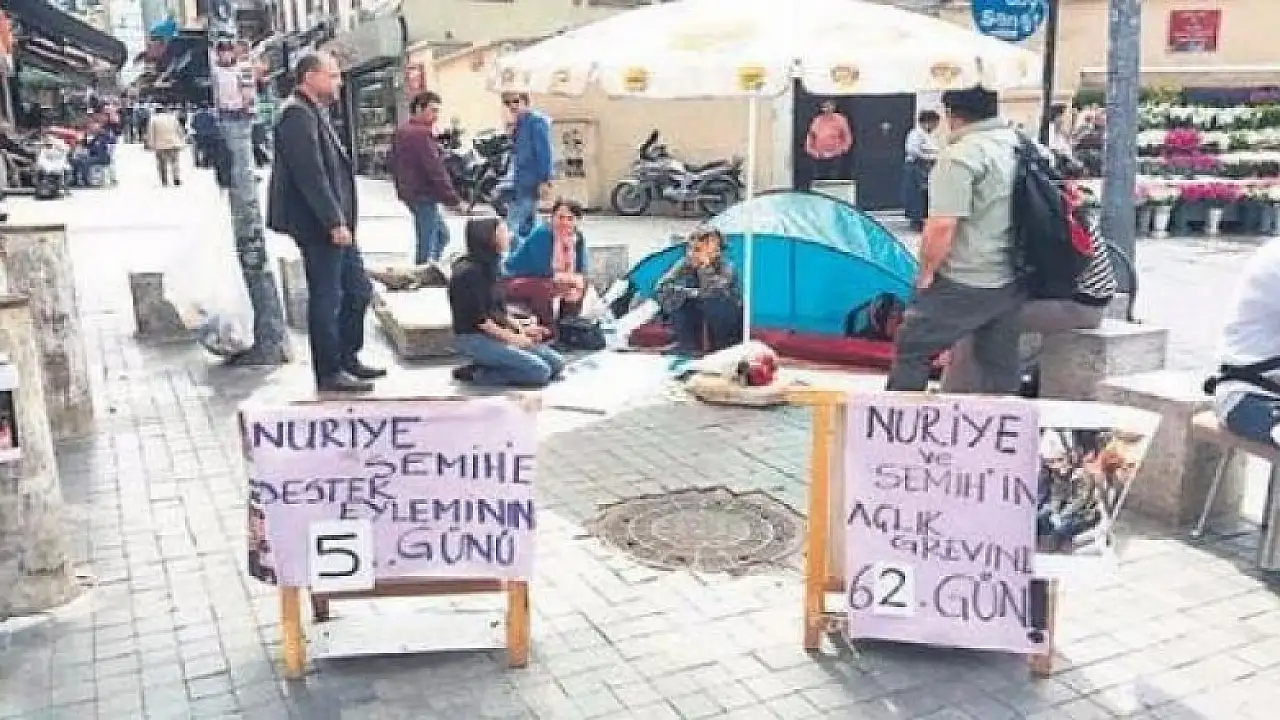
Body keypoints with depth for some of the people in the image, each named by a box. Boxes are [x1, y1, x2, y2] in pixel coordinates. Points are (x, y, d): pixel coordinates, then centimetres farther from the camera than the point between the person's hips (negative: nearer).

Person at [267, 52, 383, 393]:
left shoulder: (314, 113, 19)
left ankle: (347, 359, 27)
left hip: (335, 223, 10)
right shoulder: (297, 115, -15)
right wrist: (334, 222, -22)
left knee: (358, 290, 15)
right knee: (326, 298, -1)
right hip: (318, 225, -10)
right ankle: (330, 374, 9)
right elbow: (310, 175, -22)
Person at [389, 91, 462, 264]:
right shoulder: (422, 134, -17)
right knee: (427, 244, -7)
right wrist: (453, 199, -18)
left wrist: (400, 187, 29)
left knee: (441, 235, 19)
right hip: (423, 195, -10)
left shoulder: (401, 130, 14)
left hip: (408, 191, 10)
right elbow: (435, 170, -21)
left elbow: (394, 163, 22)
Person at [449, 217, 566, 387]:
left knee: (556, 363, 0)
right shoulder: (469, 271, -15)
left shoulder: (489, 268, 13)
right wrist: (511, 338, -13)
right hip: (474, 338, -9)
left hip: (498, 334, 9)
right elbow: (478, 318, -18)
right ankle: (476, 374, -10)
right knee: (540, 371, -20)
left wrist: (521, 330, 2)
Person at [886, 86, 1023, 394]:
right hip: (1011, 281, 8)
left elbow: (942, 227, -23)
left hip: (965, 283, -8)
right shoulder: (1022, 145, 8)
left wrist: (926, 272, -9)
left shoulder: (960, 156, -17)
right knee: (1002, 366, 14)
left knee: (911, 349, 6)